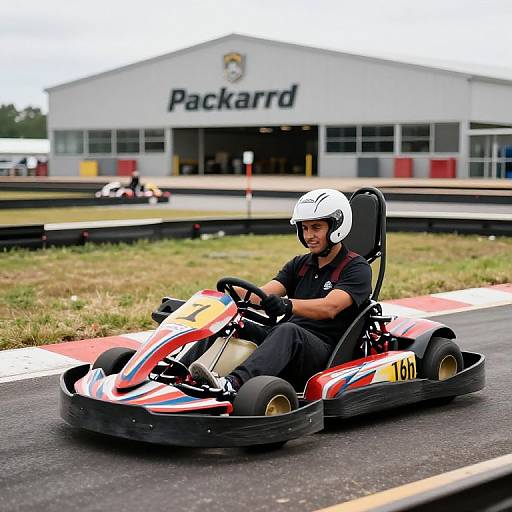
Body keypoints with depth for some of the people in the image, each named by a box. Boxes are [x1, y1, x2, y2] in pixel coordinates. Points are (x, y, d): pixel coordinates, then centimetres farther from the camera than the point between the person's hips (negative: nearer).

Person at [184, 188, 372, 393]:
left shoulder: (357, 268, -1)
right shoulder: (300, 264, 19)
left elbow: (329, 307, -20)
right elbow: (263, 294, 5)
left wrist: (287, 305, -37)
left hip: (323, 349, -6)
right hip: (286, 344, 6)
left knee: (288, 330, -37)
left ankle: (232, 383, -58)